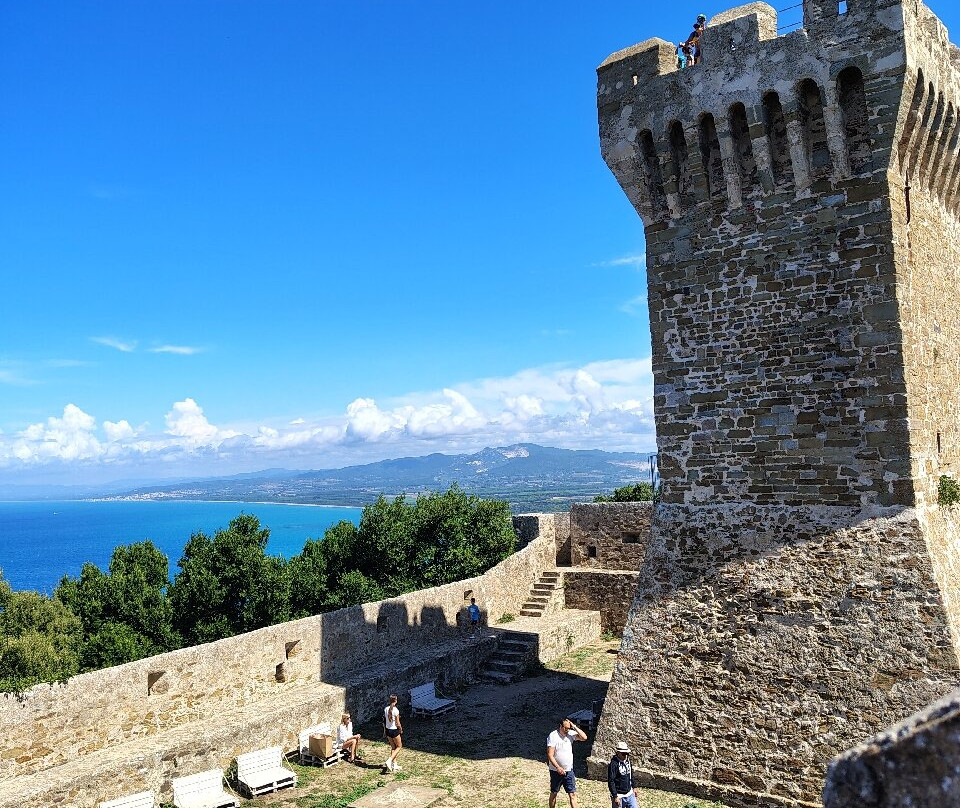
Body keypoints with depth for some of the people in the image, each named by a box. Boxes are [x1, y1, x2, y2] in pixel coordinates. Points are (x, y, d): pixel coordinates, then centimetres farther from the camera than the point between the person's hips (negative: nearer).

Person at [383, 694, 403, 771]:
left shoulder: (386, 709, -3)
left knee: (393, 747, 19)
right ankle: (389, 761, -4)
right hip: (394, 730, -6)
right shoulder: (396, 710, -21)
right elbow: (397, 723, -16)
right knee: (399, 746, 12)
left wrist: (384, 730, 15)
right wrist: (401, 730, 2)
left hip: (388, 730, 6)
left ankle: (394, 765, 22)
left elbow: (384, 720, 4)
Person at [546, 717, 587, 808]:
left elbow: (584, 737, -10)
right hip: (556, 771, -3)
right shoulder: (553, 736, -17)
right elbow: (550, 755, -19)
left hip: (569, 770, 4)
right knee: (553, 793, 13)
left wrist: (574, 727, -17)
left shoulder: (570, 734, -2)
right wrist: (558, 767, -28)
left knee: (572, 794, 0)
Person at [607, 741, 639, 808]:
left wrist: (634, 787, 20)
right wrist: (615, 797, -21)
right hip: (619, 796, -7)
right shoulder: (614, 764, -20)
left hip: (630, 794, 7)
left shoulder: (627, 761, 3)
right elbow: (611, 782, -20)